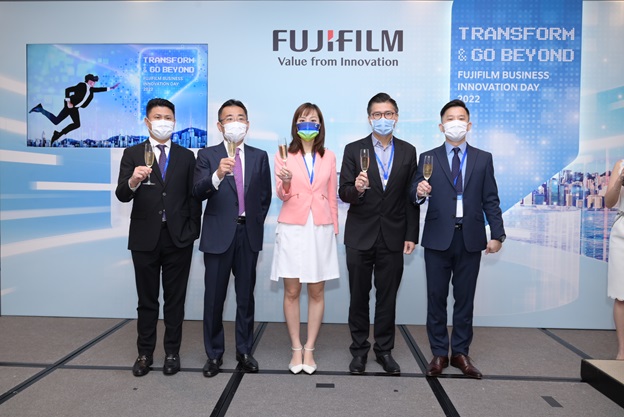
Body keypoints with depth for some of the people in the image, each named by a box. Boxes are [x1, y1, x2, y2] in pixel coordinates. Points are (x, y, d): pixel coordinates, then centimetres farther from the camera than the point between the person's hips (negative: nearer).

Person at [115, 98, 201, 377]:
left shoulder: (186, 156, 6)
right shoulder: (133, 154, 2)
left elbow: (193, 197, 5)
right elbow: (122, 196, -8)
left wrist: (192, 232, -2)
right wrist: (132, 181, -30)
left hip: (178, 238, 1)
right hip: (145, 238, 0)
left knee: (175, 299, 10)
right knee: (147, 300, 11)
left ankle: (172, 352, 23)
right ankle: (145, 353, 25)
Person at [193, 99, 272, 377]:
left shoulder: (259, 156, 8)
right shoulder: (207, 155, 1)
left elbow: (265, 196, 11)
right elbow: (198, 192, -13)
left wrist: (255, 224, 6)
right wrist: (217, 175, -30)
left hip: (249, 234, 2)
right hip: (218, 235, -2)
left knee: (246, 296, 10)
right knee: (214, 297, 5)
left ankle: (244, 351, 23)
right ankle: (214, 354, 20)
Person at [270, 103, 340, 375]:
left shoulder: (329, 157, 7)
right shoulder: (284, 155, 2)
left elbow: (332, 197, 11)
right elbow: (281, 195, -5)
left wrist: (334, 229, 11)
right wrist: (286, 182, -27)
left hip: (321, 229, 2)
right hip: (291, 229, -1)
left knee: (317, 292, 5)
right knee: (291, 292, 3)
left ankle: (309, 349, 18)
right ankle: (296, 349, 17)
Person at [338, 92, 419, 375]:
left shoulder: (408, 151, 5)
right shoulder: (354, 150, -1)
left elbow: (411, 197, 5)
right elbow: (343, 193, -5)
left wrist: (411, 235, 1)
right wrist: (356, 189, -28)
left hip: (393, 237, 1)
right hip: (360, 236, -1)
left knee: (387, 296, 10)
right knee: (359, 296, 9)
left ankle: (384, 350, 25)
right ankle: (359, 350, 24)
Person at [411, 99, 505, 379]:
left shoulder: (483, 159, 9)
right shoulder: (428, 158, 6)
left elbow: (491, 200, 6)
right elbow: (415, 195, -1)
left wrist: (497, 235, -1)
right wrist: (419, 192, -24)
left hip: (470, 239, 1)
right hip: (438, 238, -1)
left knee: (465, 299, 9)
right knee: (436, 298, 5)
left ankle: (460, 353, 22)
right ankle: (439, 354, 18)